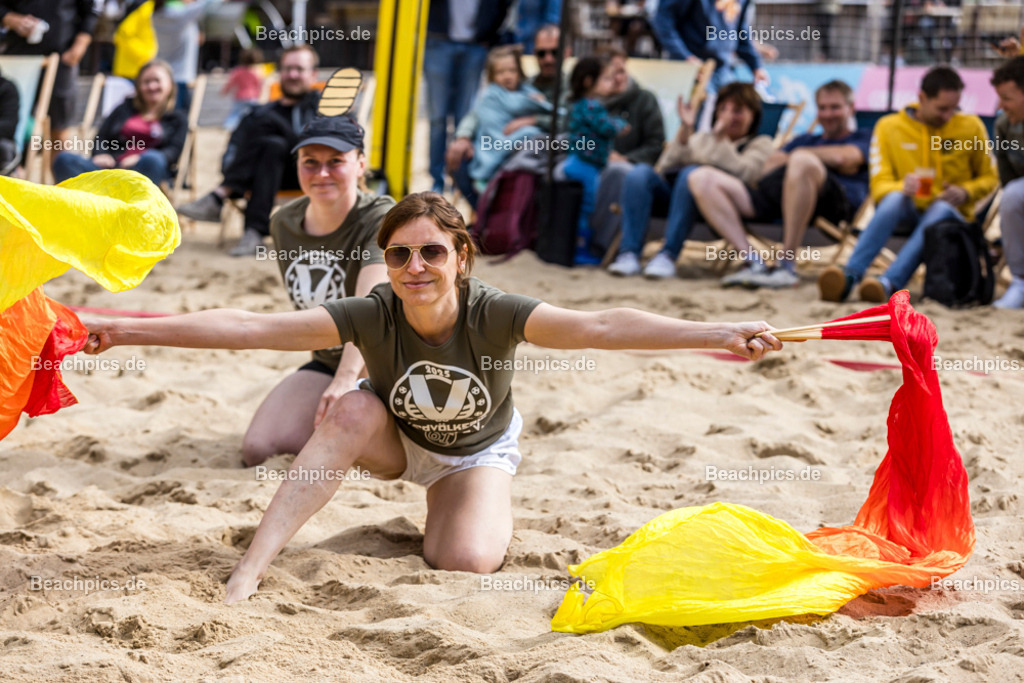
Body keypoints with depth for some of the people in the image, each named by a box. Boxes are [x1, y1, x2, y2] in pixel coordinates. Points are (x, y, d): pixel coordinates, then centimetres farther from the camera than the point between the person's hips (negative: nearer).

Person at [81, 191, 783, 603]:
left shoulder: (493, 314, -33)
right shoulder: (371, 317, -30)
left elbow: (600, 327, -43)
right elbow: (248, 328, -35)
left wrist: (720, 334, -53)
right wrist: (127, 330, -42)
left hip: (480, 451, -1)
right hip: (398, 441, 1)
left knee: (464, 560, -26)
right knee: (355, 410, -32)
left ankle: (492, 507, 13)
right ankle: (250, 570, -32)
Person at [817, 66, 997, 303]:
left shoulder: (971, 127, 4)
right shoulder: (889, 127, 2)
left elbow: (988, 178, 13)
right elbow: (879, 185, -4)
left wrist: (965, 192, -9)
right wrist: (902, 187, -27)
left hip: (952, 214, 0)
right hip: (908, 212, 0)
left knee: (941, 209, -37)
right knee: (895, 198, -35)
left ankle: (890, 283, -57)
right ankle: (849, 276, -53)